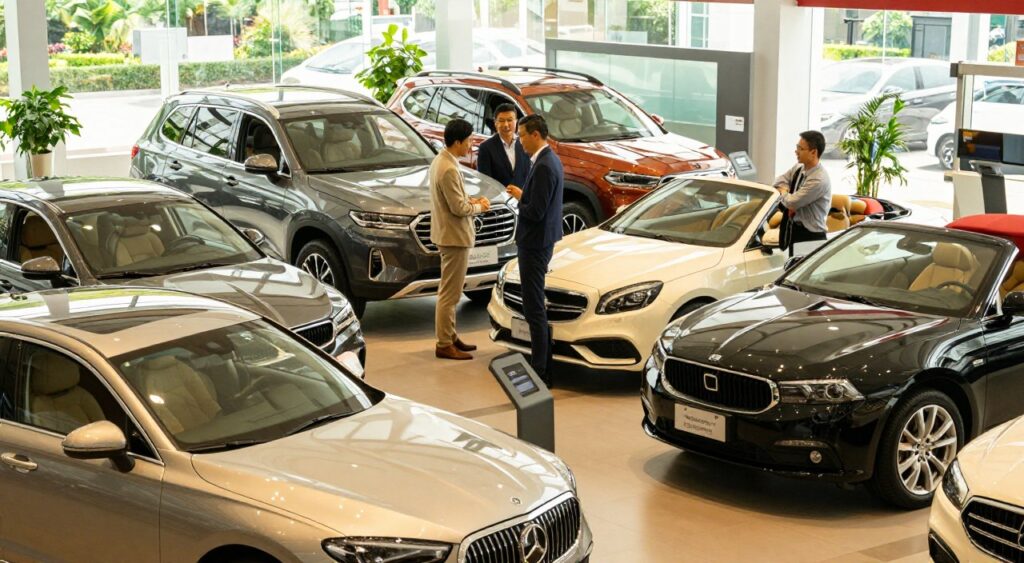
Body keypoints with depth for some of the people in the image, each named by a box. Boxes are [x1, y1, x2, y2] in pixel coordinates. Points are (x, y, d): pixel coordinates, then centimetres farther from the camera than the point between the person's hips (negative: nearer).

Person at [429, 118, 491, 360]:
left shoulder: (441, 160, 8)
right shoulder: (449, 169, -24)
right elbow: (458, 208, -22)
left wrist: (470, 201, 7)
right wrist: (479, 207, -5)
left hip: (448, 234, 11)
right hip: (454, 237, -11)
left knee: (450, 292, 18)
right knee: (449, 293, -4)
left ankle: (450, 336, 27)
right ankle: (444, 345, 2)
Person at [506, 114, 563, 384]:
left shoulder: (543, 167, -23)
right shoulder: (550, 160, 9)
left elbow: (536, 212, -25)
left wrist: (519, 197, -9)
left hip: (535, 244, -11)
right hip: (541, 240, 11)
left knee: (534, 308, -5)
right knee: (535, 304, 19)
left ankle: (540, 370, -2)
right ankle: (543, 359, 28)